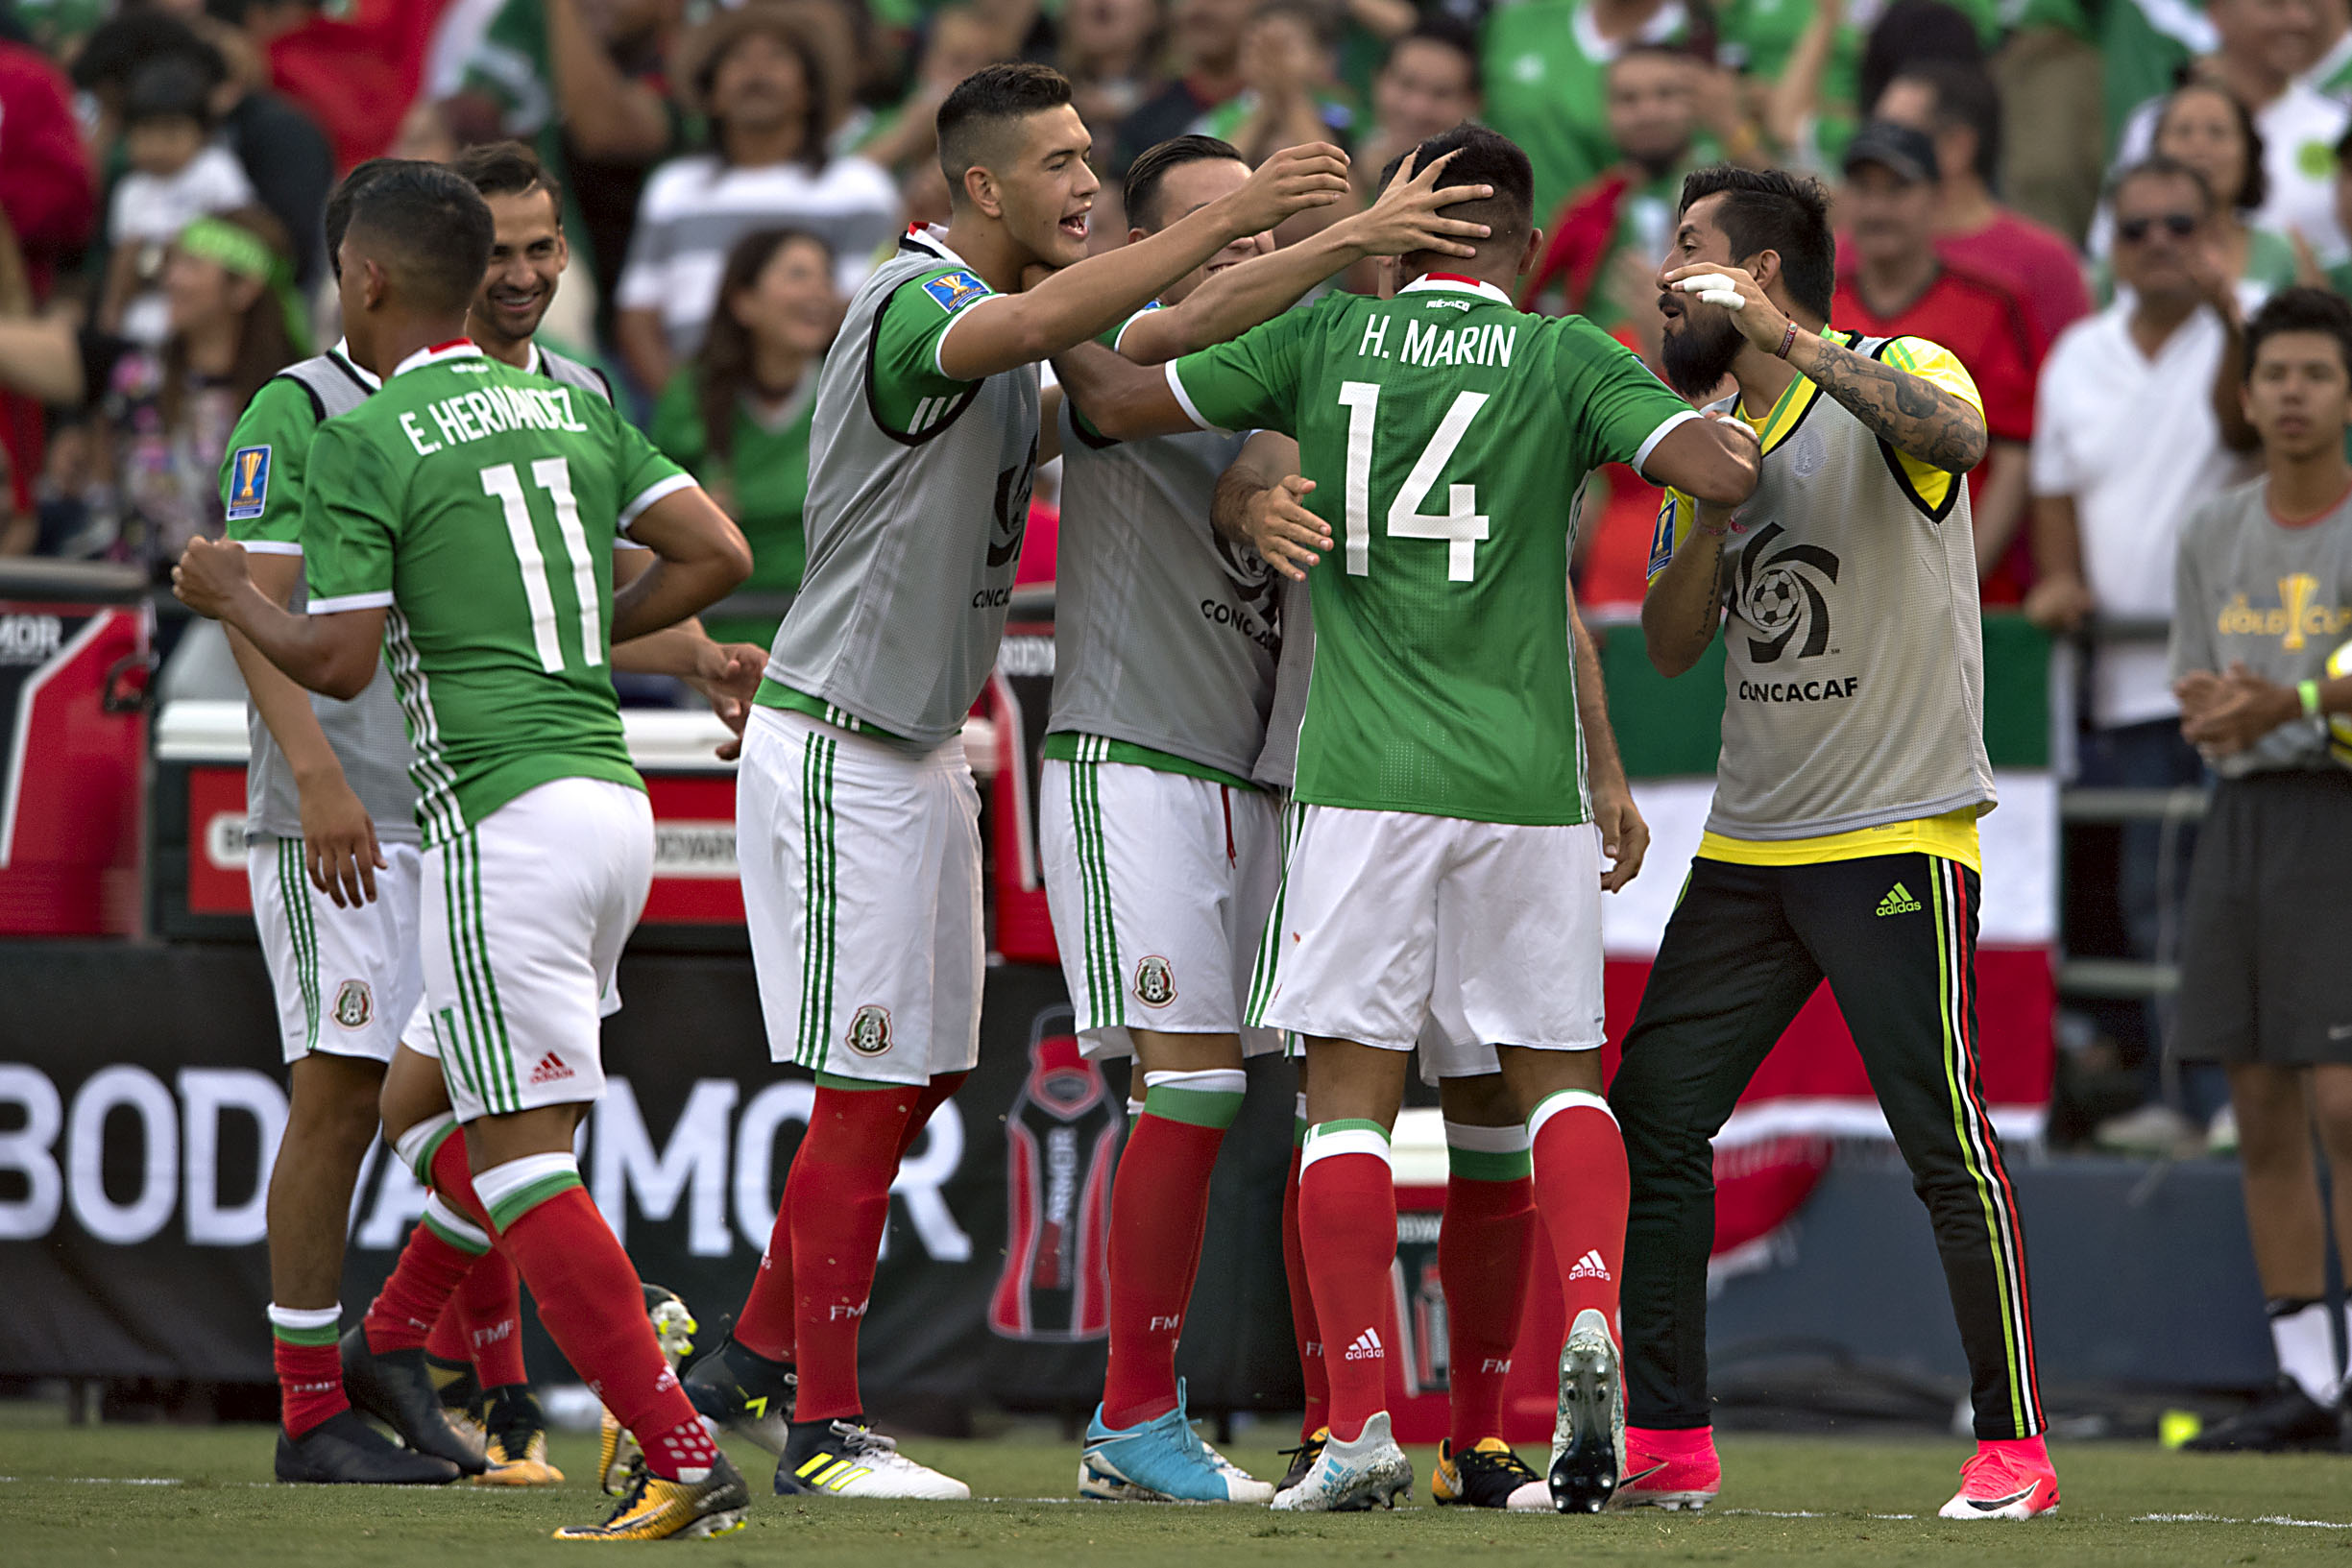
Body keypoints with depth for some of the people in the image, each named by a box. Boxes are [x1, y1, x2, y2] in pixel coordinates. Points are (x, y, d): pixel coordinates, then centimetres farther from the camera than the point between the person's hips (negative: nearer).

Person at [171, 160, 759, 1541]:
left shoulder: (363, 444, -6)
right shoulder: (572, 407, 14)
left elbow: (339, 660, -10)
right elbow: (718, 556, 10)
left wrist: (228, 596, 9)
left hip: (501, 816, -8)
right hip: (614, 798, 8)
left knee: (520, 1155, -9)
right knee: (449, 1119, 21)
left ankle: (687, 1462, -17)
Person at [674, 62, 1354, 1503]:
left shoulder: (1005, 323, 13)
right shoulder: (916, 304, -19)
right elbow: (1040, 324, -39)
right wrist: (1229, 220, -44)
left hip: (925, 748, 10)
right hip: (839, 748, -10)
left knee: (918, 1080, 13)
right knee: (867, 1090, -6)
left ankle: (754, 1364, 24)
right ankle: (821, 1426, 0)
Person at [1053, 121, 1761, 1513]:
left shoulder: (1325, 336, 5)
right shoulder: (1567, 359, 2)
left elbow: (1117, 406, 8)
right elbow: (1727, 472, -8)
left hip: (1366, 777, 0)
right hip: (1527, 785, 1)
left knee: (1351, 1095, 2)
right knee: (1559, 1075, 13)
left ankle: (1364, 1431, -4)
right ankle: (1592, 1333, -10)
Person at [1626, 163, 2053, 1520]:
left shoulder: (1895, 374, -7)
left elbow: (1957, 434, -31)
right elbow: (1673, 644, 11)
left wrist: (1788, 345, -34)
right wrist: (1712, 506, -5)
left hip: (1898, 833, -7)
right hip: (1749, 838, 7)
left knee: (1946, 1138, -9)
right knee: (1653, 1117, 3)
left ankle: (2016, 1448, -2)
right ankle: (1667, 1445, 9)